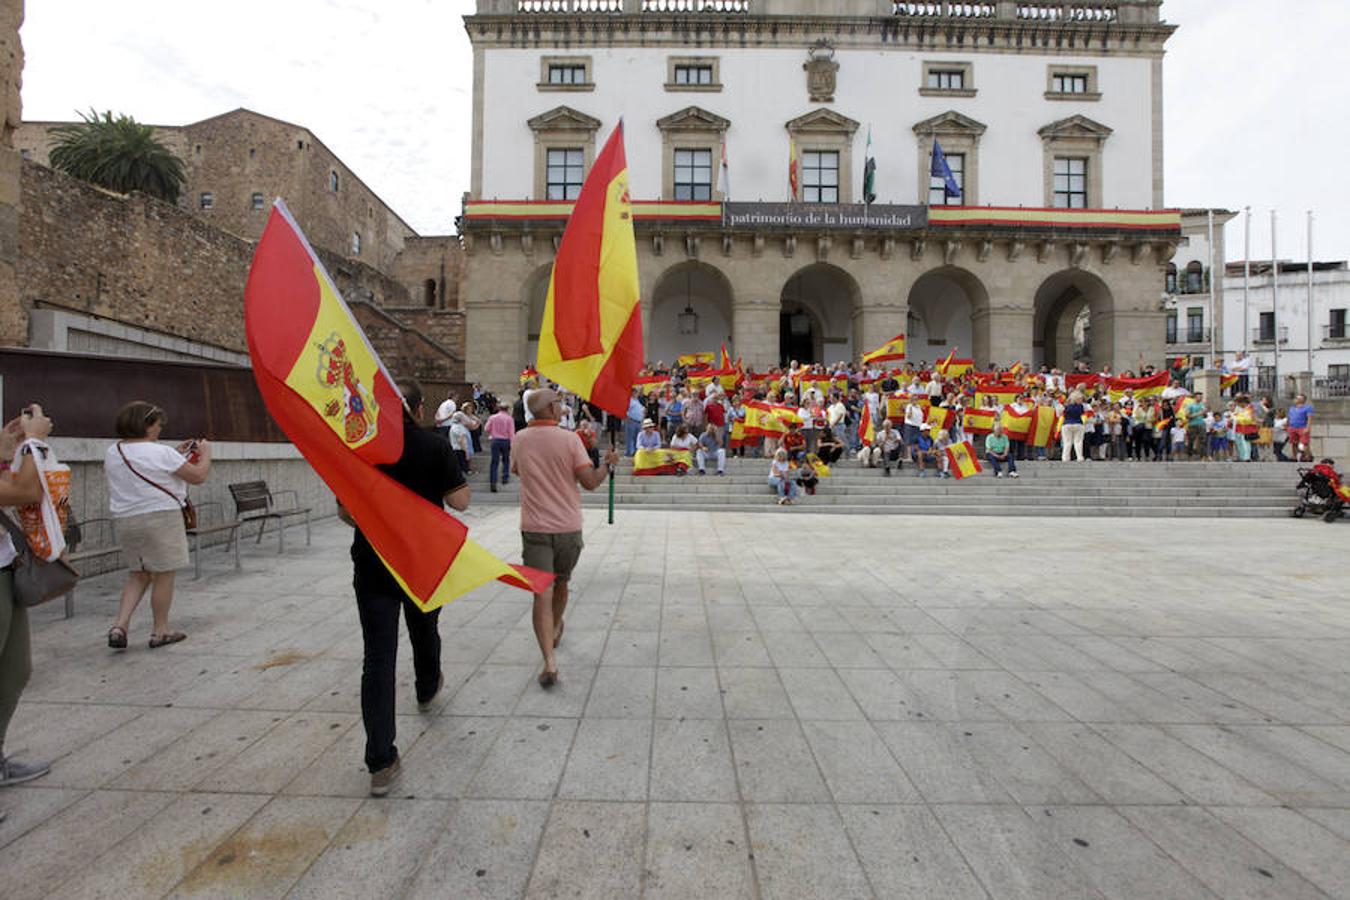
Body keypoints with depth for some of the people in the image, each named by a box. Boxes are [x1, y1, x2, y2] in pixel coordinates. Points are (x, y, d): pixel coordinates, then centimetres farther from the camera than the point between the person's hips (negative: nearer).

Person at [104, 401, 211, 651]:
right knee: (164, 575, 5)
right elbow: (198, 476, -10)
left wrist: (175, 455, 20)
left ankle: (119, 626, 9)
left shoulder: (112, 453, 7)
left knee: (138, 575, 20)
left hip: (125, 521, 7)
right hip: (160, 518, -7)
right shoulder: (160, 452, -15)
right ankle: (160, 631, 14)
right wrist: (205, 452, 5)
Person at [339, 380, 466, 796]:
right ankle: (427, 689, 53)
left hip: (372, 565, 1)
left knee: (378, 656, 2)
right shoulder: (434, 446, -10)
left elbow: (345, 512, 1)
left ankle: (381, 763, 3)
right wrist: (452, 475, 8)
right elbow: (459, 501, -11)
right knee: (424, 630, 25)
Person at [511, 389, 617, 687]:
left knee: (542, 594, -2)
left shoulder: (519, 439, 1)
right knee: (561, 584, 22)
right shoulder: (569, 439, -9)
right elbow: (590, 482, -11)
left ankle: (550, 661, -13)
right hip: (568, 527, 0)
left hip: (534, 528, 0)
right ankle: (556, 630, 46)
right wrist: (608, 464, 7)